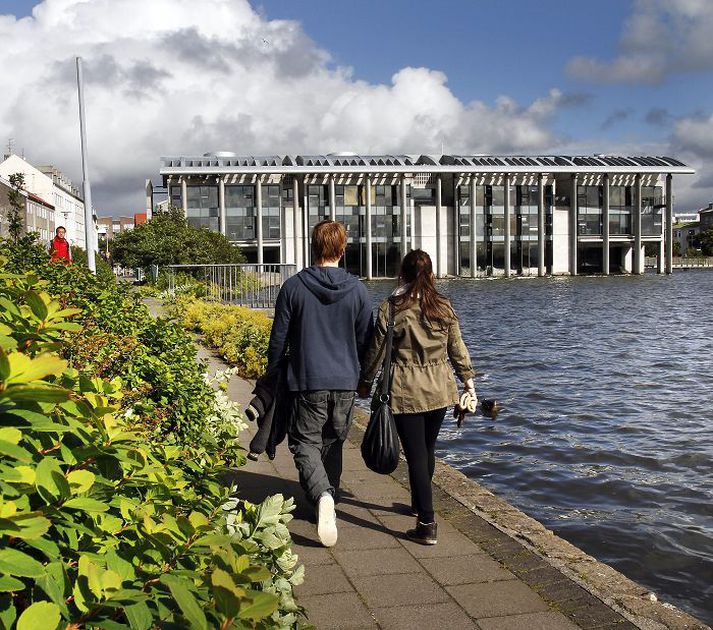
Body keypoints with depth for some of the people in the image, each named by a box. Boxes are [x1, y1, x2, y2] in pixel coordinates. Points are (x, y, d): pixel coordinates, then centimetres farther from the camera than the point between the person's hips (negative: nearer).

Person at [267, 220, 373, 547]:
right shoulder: (358, 290, 0)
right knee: (333, 443, 18)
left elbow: (279, 339, -1)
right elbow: (365, 341, 6)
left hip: (307, 381, -3)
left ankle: (322, 495, -22)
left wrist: (272, 375, 14)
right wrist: (362, 378, 21)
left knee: (305, 442, 3)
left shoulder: (293, 287, -6)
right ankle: (328, 502, 28)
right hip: (346, 383, 3)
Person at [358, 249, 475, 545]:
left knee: (416, 455, -2)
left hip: (405, 390, -4)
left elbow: (377, 351, -3)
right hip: (439, 388, 4)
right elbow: (457, 348, 8)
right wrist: (468, 379, 19)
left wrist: (365, 383, 10)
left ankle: (427, 525, -4)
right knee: (428, 449, 20)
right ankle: (419, 503, 39)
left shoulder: (390, 309, -8)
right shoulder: (444, 306, 3)